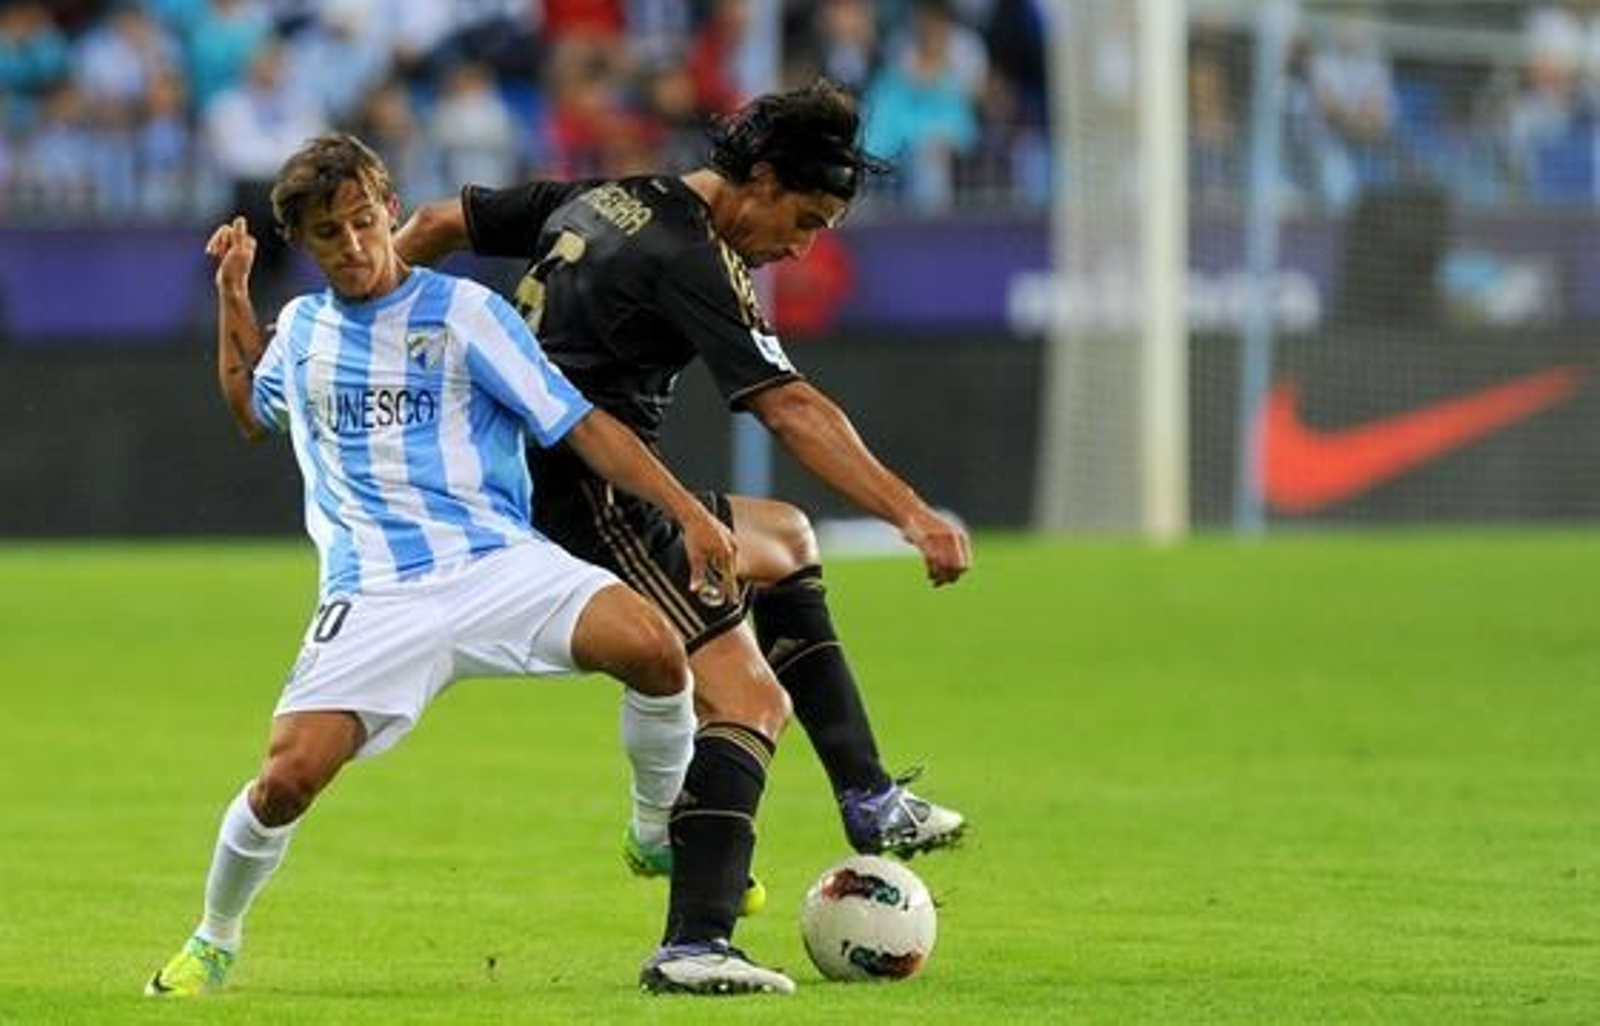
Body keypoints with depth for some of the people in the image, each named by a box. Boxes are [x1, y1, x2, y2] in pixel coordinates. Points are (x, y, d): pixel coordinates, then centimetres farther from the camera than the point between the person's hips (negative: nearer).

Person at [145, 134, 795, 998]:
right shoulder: (300, 327, 16)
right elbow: (252, 410, 39)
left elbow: (579, 424, 0)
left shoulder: (461, 311, 2)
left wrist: (688, 513, -9)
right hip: (372, 595, 2)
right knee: (287, 779, -19)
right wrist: (232, 295, 27)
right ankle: (213, 942, 10)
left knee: (654, 650, -29)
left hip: (497, 562, -2)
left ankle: (663, 833, -1)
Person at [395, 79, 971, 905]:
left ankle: (867, 798, 17)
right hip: (585, 504, -10)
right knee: (745, 693, -16)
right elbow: (790, 411, -24)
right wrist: (912, 514, -29)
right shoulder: (692, 262, -15)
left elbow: (437, 225, 22)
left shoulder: (594, 201, 14)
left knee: (786, 541, 25)